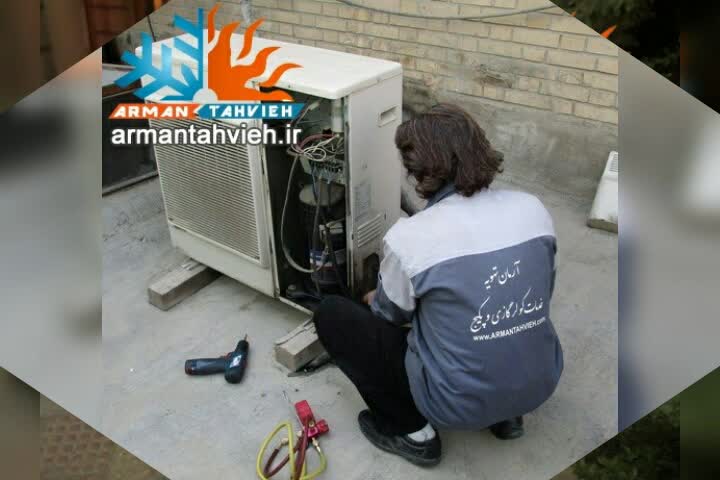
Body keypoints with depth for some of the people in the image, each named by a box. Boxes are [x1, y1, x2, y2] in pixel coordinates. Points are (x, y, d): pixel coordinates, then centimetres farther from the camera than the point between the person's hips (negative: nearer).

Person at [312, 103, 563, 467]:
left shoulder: (409, 236, -20)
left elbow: (391, 313, 0)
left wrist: (374, 300, 24)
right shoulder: (533, 208, -6)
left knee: (331, 315, 4)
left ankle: (410, 431, 8)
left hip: (459, 402, -5)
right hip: (540, 384, 6)